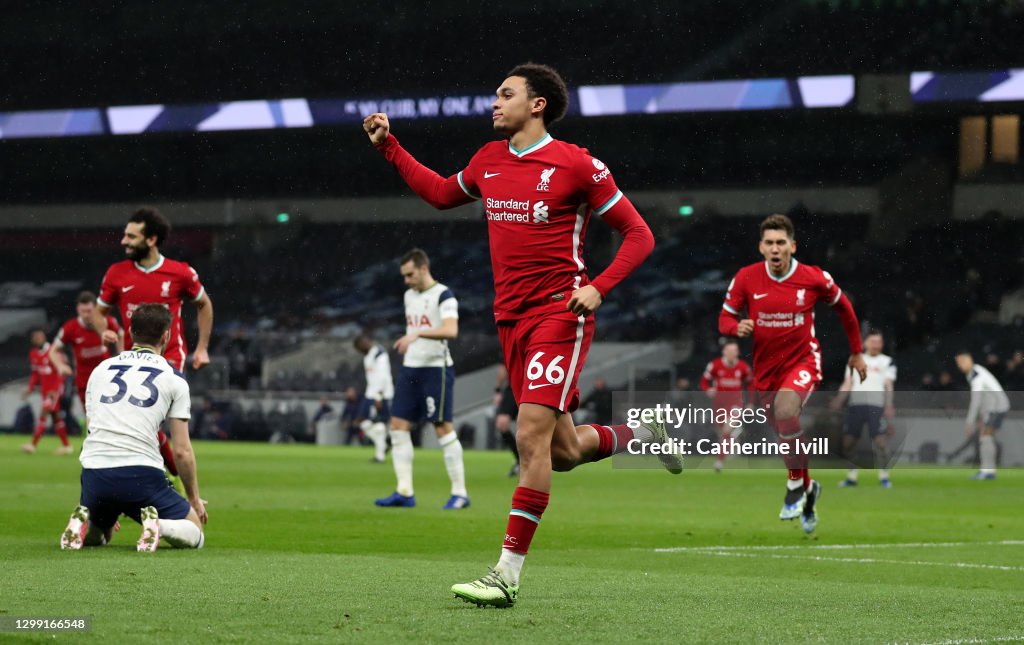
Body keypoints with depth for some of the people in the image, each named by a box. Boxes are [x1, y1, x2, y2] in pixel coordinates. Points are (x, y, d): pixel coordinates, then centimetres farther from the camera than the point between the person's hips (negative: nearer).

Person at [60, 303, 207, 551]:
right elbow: (182, 451, 5)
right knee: (194, 534, 13)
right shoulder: (174, 379, 8)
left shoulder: (100, 370, 20)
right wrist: (194, 499, 21)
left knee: (93, 537, 31)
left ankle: (82, 523, -5)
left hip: (94, 474, 4)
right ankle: (155, 526, -20)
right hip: (142, 474, -4)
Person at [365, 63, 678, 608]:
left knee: (532, 437, -16)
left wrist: (598, 287, -16)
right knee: (563, 452, 9)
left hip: (560, 315, -7)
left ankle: (508, 573, -15)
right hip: (510, 318, 7)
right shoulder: (489, 160, 11)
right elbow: (441, 193, 32)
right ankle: (643, 435, 39)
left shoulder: (576, 165, -7)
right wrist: (389, 148, 24)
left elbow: (638, 234, -3)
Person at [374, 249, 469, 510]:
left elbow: (451, 330, -27)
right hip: (410, 368, 8)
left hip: (436, 368, -8)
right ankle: (404, 492, 4)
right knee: (398, 426, 1)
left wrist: (417, 334, -37)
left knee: (443, 428, -7)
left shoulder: (443, 296, -11)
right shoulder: (410, 295, 14)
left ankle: (460, 493, -1)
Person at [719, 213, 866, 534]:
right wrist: (737, 327, -24)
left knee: (785, 409, -32)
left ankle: (796, 485, -14)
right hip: (766, 366, 4)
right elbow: (725, 318, 1)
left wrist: (857, 353, 15)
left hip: (803, 360, -4)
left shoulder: (814, 278, -10)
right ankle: (809, 488, 42)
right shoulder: (746, 278, -7)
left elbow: (843, 307, 8)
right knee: (786, 435, 12)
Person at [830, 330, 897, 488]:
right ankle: (851, 476, 10)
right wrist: (839, 399, 1)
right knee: (848, 441, 0)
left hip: (876, 404, -3)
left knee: (880, 440, -12)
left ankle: (884, 476, 0)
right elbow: (848, 383, 16)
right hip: (855, 404, 3)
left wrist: (889, 405, -9)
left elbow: (889, 386, 4)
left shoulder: (887, 361, 11)